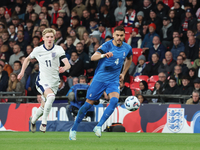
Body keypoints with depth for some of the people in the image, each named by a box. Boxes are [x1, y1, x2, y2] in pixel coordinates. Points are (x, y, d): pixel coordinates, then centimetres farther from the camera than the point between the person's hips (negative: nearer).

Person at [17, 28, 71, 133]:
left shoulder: (58, 49, -6)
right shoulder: (38, 50, -3)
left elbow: (68, 64, -18)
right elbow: (28, 59, 19)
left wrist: (64, 68, -41)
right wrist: (22, 72, 13)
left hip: (54, 82, 2)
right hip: (42, 80, -2)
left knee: (44, 106, 10)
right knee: (51, 96, -32)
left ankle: (33, 120, 41)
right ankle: (44, 123, -22)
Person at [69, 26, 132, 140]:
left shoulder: (127, 48, 2)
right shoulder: (107, 45, -13)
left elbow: (129, 59, 26)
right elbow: (93, 57, -28)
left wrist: (123, 73, 19)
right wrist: (103, 55, -47)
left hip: (114, 80, 3)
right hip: (100, 78, -3)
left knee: (114, 100, -23)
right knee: (89, 104, -1)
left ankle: (99, 126, -15)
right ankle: (74, 129, 14)